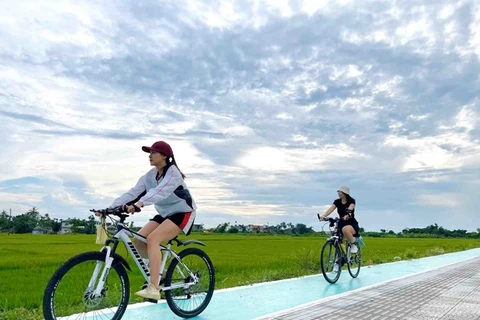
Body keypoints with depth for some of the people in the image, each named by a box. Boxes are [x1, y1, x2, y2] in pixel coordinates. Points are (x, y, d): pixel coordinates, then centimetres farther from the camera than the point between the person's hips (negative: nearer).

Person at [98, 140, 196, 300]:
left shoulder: (173, 173, -19)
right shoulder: (150, 175, 3)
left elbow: (160, 191, -38)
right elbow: (133, 192, -7)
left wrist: (139, 203, -54)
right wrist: (112, 207, -19)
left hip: (182, 213, -8)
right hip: (164, 214, 8)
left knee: (152, 239, -28)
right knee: (138, 239, -10)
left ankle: (153, 288, -27)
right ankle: (158, 271, 11)